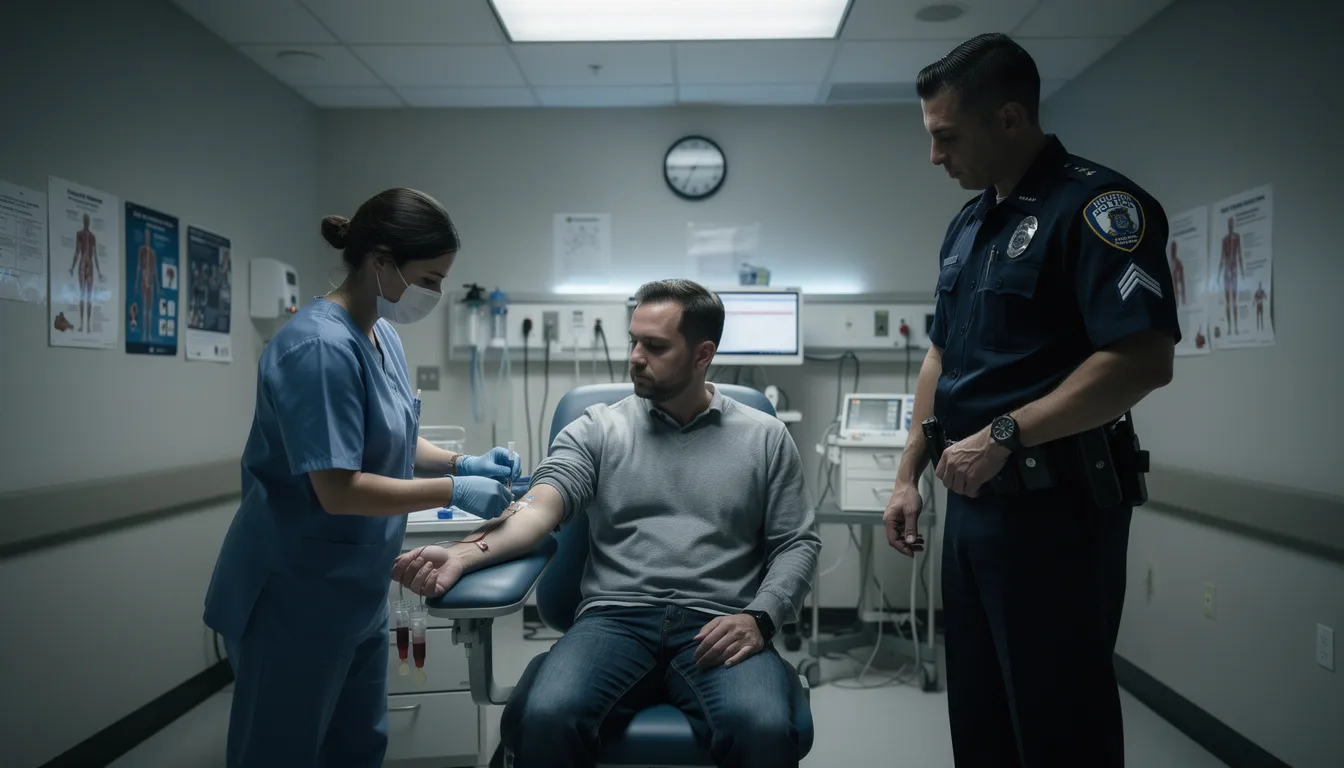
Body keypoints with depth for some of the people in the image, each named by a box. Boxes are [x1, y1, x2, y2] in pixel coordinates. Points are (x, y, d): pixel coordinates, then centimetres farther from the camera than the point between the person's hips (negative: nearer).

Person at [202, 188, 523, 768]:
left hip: (355, 590, 9)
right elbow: (338, 490, -27)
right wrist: (455, 491, -20)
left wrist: (463, 463, 0)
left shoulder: (383, 335, 3)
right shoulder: (320, 347, -25)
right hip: (294, 595, -9)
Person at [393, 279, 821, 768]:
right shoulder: (597, 429, 10)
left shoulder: (765, 438, 11)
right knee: (544, 719, -30)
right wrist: (464, 555, -23)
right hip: (615, 620, 1)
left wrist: (758, 618, -9)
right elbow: (540, 508, -3)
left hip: (718, 629, 0)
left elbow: (797, 544, 9)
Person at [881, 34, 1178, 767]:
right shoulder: (967, 223, 13)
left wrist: (1003, 437, -22)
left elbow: (1143, 359, -23)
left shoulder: (1096, 206, -12)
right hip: (972, 499, 8)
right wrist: (909, 475, 14)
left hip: (1055, 503, -8)